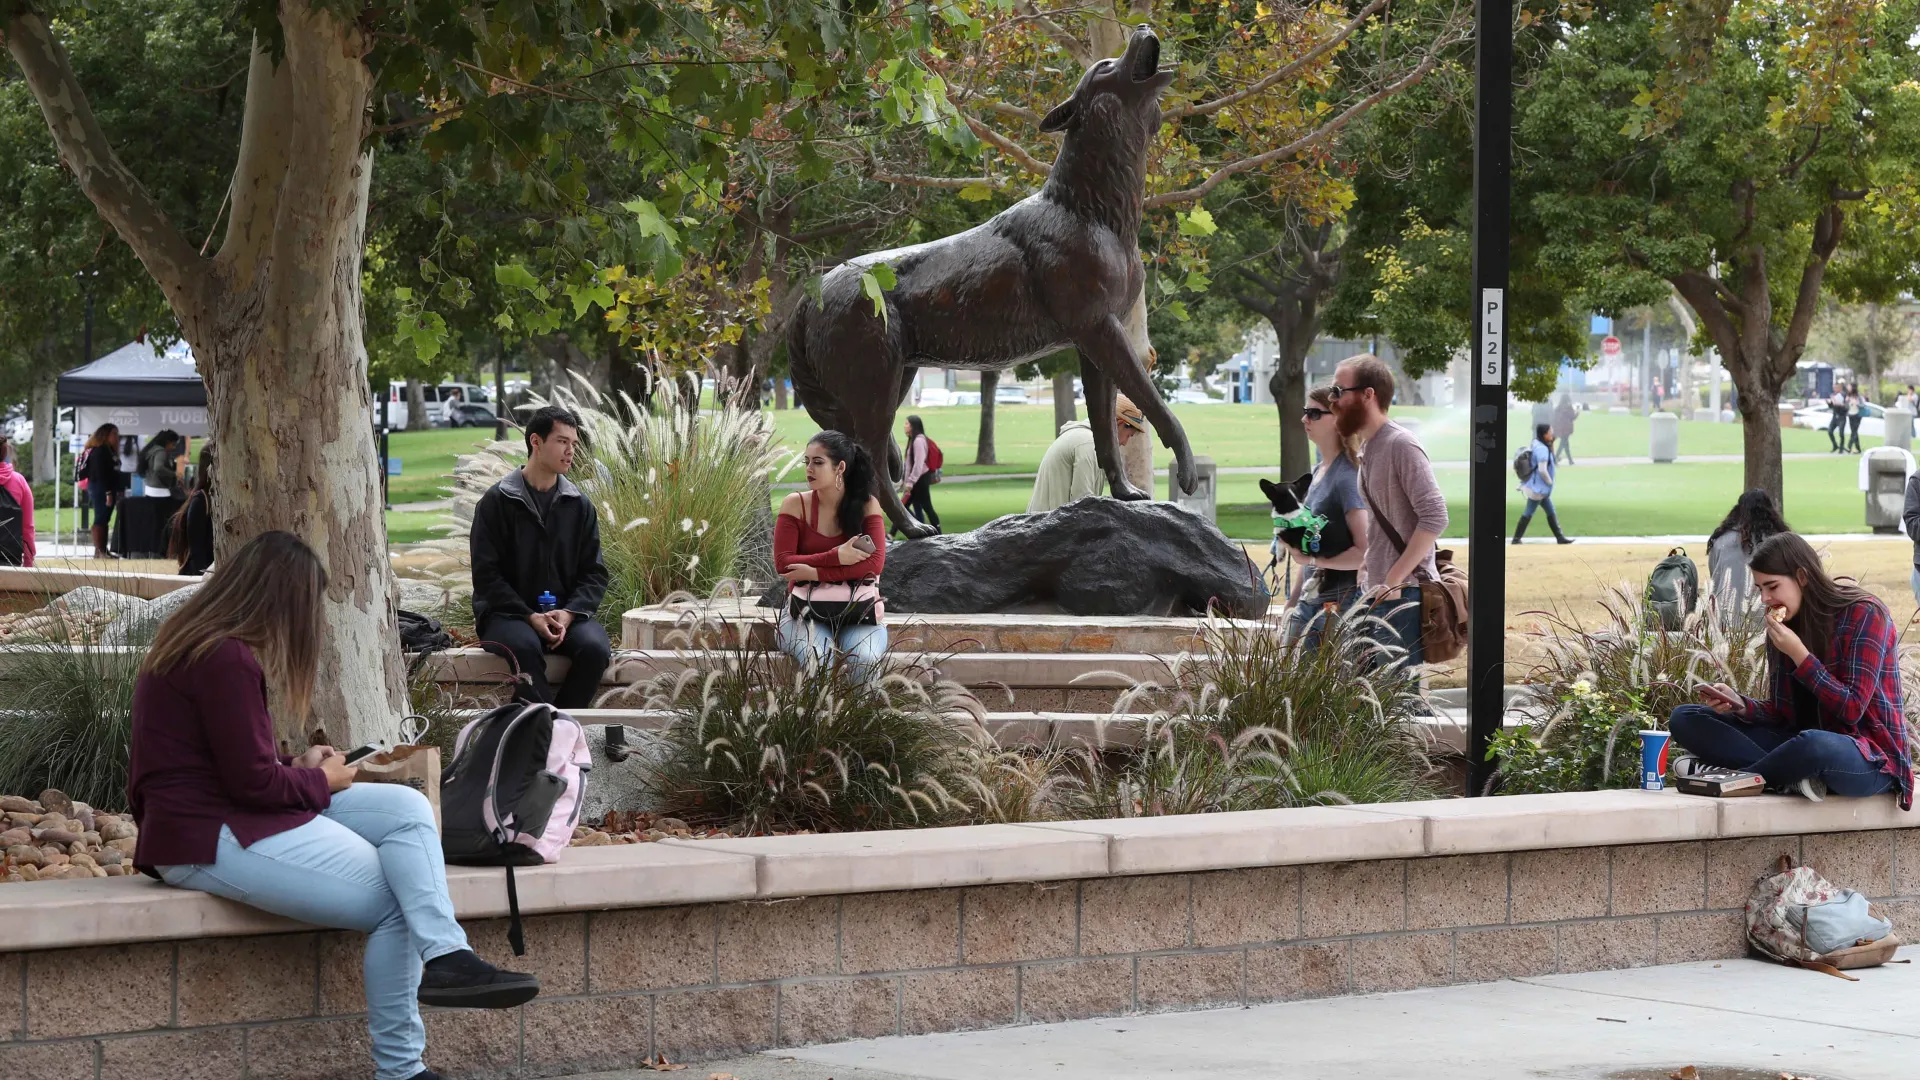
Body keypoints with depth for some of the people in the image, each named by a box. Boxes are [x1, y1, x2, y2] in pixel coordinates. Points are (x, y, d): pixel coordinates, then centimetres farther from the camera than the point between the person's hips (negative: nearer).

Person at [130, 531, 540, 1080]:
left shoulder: (198, 644, 14)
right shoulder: (226, 659, -19)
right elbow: (253, 782, -20)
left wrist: (300, 768, 7)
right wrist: (321, 781, -2)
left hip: (230, 814, 11)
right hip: (211, 840, -11)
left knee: (406, 808, -2)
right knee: (393, 900, -10)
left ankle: (446, 955, -22)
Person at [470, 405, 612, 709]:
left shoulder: (580, 506, 11)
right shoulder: (497, 502, -1)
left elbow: (594, 573, 10)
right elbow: (486, 574, -5)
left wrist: (569, 613, -11)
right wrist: (530, 617, -17)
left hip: (565, 612, 3)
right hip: (506, 613, -3)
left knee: (595, 648, -29)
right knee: (525, 646, -37)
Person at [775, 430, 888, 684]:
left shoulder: (866, 505, -2)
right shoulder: (795, 504, -2)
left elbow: (874, 563, -12)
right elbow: (783, 563, -8)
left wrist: (815, 572, -19)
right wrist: (836, 557, -19)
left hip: (857, 609, 0)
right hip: (806, 609, 0)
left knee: (865, 658, -31)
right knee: (817, 658, -33)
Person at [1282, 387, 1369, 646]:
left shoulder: (1347, 476, -14)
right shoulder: (1319, 472, 12)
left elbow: (1364, 553, -20)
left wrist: (1311, 559, -22)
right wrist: (1293, 601, 19)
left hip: (1340, 603, -8)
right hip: (1310, 601, 8)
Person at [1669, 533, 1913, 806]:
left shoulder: (1864, 614, -11)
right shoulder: (1783, 628, 8)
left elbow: (1852, 709, -16)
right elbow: (1782, 712, 9)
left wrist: (1798, 654, -19)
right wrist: (1740, 705, -11)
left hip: (1870, 758, -7)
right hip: (1803, 743, 7)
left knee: (1814, 745, -44)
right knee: (1685, 719, -4)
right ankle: (1790, 779, -23)